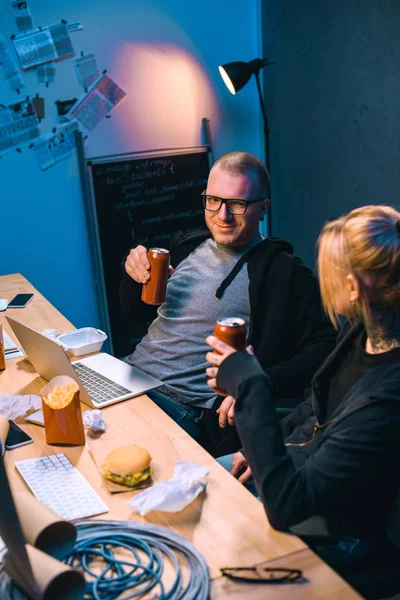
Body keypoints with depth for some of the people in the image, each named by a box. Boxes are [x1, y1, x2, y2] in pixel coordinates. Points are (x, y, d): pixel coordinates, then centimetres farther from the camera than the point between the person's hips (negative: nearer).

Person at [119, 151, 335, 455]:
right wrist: (135, 272, 3)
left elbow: (324, 345, -11)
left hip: (182, 404, -6)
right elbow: (134, 309, 26)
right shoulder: (188, 245, 15)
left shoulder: (285, 273, -4)